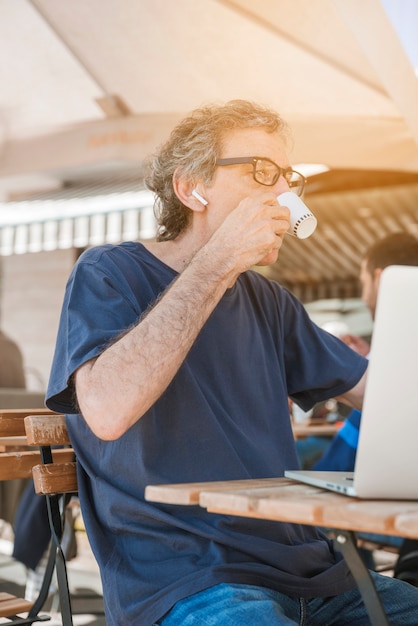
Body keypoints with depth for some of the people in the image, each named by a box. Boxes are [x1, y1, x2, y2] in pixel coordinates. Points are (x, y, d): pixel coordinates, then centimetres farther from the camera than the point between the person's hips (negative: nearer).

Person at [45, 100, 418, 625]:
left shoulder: (265, 300, 17)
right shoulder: (108, 275, -3)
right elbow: (107, 411, -22)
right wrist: (216, 264, -20)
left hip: (303, 566, 7)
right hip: (184, 578, -6)